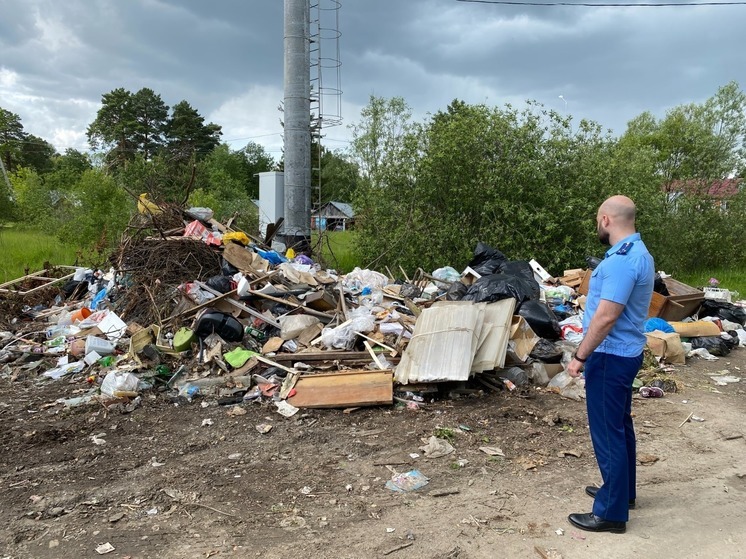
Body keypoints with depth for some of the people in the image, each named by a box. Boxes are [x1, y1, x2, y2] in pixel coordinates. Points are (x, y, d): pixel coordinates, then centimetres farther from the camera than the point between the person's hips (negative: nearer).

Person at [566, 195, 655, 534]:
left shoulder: (621, 260, -25)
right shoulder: (638, 252, 9)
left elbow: (606, 317, -27)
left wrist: (580, 357, -18)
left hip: (610, 357, -11)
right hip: (624, 353, 11)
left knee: (607, 432, -1)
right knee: (619, 425, 21)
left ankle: (611, 512, 11)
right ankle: (622, 491, 37)